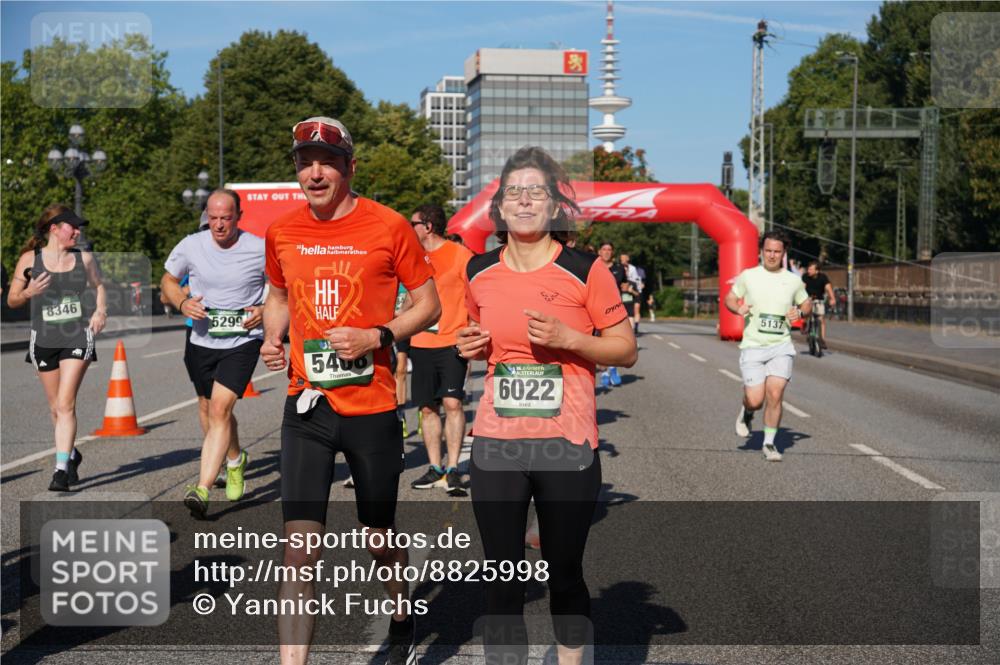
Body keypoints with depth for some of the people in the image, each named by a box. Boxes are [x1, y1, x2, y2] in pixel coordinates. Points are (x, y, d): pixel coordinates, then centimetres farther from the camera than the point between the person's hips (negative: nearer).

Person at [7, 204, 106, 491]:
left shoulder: (84, 258, 3)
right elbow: (12, 300, 4)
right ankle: (72, 455, 37)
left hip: (78, 338, -1)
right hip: (43, 339, 1)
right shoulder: (30, 259, -1)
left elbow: (98, 285, 22)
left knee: (65, 404, -14)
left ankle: (61, 469, -14)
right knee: (56, 407, 13)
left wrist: (101, 309, 4)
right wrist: (29, 292, -17)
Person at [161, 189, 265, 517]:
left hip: (243, 342, -4)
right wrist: (183, 303, -7)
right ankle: (235, 460, 48)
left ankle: (202, 490, -21)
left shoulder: (260, 250, -10)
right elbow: (168, 280, 13)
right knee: (208, 408, 19)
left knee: (221, 408, -19)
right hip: (201, 341, 4)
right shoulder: (190, 246, -4)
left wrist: (265, 311, -14)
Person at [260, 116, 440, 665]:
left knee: (379, 540, 15)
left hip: (372, 408, -2)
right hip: (307, 406, 2)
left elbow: (428, 304, 0)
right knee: (299, 552, -7)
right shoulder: (281, 231, 4)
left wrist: (377, 337, -16)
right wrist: (272, 338, 1)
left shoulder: (388, 226, -7)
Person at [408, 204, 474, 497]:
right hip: (421, 343, 5)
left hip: (452, 342, -5)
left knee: (452, 402, -14)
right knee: (427, 407, 5)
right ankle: (435, 469, 13)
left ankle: (452, 469, -10)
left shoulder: (459, 254, -3)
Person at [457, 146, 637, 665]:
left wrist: (567, 339, -16)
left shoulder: (585, 270, -5)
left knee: (564, 574, 9)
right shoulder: (479, 272, 5)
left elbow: (626, 350, -2)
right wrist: (472, 348, 1)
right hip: (495, 446, 3)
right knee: (501, 579, 6)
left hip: (567, 446, -3)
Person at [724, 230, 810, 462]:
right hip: (753, 346, -1)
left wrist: (800, 312, -3)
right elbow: (729, 298, 11)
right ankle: (746, 411, 30)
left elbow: (807, 303, 19)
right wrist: (738, 308, -11)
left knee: (775, 394, -11)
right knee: (755, 400, -8)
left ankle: (769, 443, 6)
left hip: (781, 347, 1)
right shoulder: (748, 276, 1)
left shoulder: (793, 280, 5)